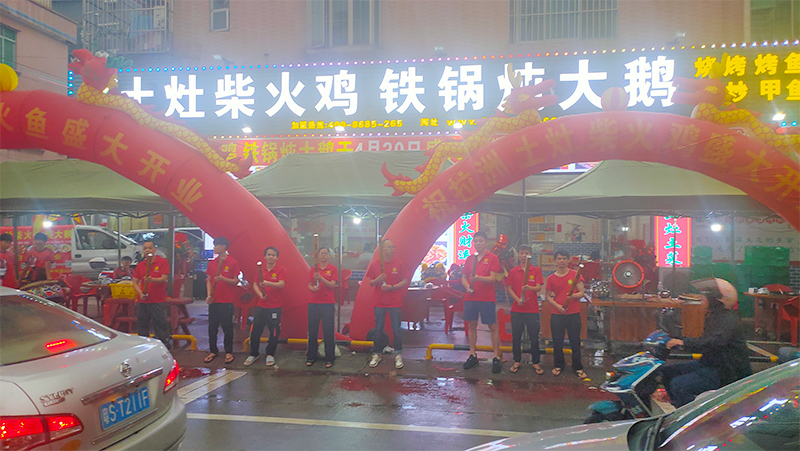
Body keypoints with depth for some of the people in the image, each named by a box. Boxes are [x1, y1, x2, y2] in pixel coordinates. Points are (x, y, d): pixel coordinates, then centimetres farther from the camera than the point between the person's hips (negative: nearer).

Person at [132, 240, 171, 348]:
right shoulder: (140, 265, 12)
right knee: (142, 326, 10)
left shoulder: (163, 261, -1)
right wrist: (140, 293, -6)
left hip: (158, 301, -5)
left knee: (160, 325, -3)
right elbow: (135, 282, 11)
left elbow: (164, 279, -9)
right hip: (142, 301, 5)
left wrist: (152, 280, -27)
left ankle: (165, 346, 5)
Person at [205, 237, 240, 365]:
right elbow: (208, 280, 12)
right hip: (213, 301, 5)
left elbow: (236, 281, -6)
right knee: (212, 327, 10)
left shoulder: (233, 263, -6)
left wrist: (223, 278, -21)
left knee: (227, 328, 2)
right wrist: (209, 295, 0)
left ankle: (229, 352, 13)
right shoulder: (212, 263, 9)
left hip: (227, 301, -5)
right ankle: (213, 351, 22)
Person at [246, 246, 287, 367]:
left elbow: (281, 285, -18)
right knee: (255, 330, 6)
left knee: (274, 332, 3)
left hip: (275, 306, -4)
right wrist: (260, 294, -8)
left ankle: (270, 355, 19)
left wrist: (268, 283, -34)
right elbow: (255, 284, 11)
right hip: (261, 305, 4)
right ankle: (253, 354, 22)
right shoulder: (260, 269, 9)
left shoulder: (281, 270, -5)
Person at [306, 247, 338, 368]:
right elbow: (309, 285, 11)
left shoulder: (333, 269, 1)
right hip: (313, 303, 3)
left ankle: (329, 358, 7)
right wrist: (312, 288, -12)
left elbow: (332, 285, -9)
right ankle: (311, 357, 17)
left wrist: (321, 278, -22)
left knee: (328, 331, -1)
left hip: (328, 303, -3)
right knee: (312, 331, 6)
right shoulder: (313, 269, 10)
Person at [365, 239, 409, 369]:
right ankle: (376, 354, 18)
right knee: (378, 329, 7)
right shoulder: (375, 265, 4)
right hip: (380, 302, 1)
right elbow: (370, 283, 7)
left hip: (395, 302, -1)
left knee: (397, 329, 3)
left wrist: (392, 287, -15)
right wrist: (378, 279, -15)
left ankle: (398, 355, 13)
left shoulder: (399, 264, 0)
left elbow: (405, 281, -1)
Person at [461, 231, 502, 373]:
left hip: (487, 298, -4)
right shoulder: (470, 258, 11)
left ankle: (496, 358, 6)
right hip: (471, 297, 5)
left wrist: (478, 278, -26)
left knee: (493, 327, -1)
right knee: (472, 326, 9)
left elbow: (493, 278, -11)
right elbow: (463, 277, 15)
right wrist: (467, 286, -6)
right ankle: (473, 355, 20)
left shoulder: (492, 258, -2)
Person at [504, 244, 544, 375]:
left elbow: (539, 288, -6)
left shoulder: (536, 270, 2)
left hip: (532, 309, -1)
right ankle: (517, 361, 21)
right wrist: (517, 299, -11)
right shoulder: (513, 271, 6)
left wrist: (529, 288, -28)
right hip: (517, 309, 1)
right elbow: (509, 288, 4)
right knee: (516, 336, 7)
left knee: (534, 337, 3)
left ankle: (535, 362, 16)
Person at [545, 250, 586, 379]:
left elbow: (581, 293, 0)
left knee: (575, 341, 3)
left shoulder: (575, 275, 1)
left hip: (573, 314, -1)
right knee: (557, 342, 6)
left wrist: (573, 296, -22)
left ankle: (578, 367, 16)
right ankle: (558, 365, 23)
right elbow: (547, 296, 8)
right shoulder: (551, 278, 5)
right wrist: (557, 305, -9)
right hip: (557, 315, 1)